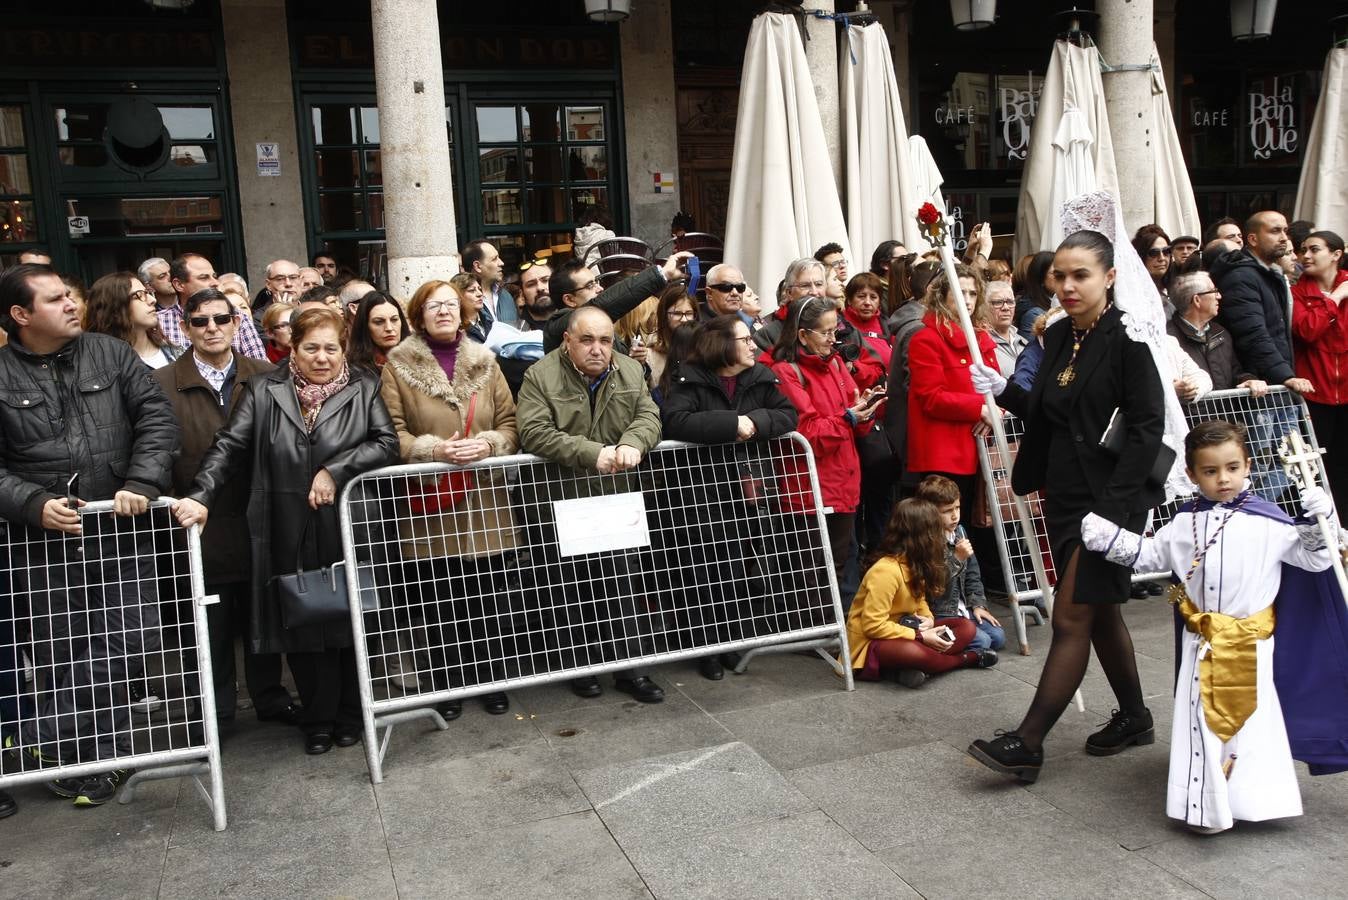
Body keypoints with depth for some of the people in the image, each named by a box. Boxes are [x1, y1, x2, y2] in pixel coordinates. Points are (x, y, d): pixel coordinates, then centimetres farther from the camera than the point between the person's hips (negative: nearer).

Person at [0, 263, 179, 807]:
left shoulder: (111, 354, 6)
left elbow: (157, 418, -1)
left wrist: (141, 484, -15)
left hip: (121, 534, 1)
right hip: (44, 543, -1)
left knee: (132, 640, -2)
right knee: (61, 660, 6)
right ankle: (101, 759, 24)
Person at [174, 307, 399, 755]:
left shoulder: (364, 389, 4)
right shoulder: (264, 391, 4)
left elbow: (387, 443, -5)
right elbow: (229, 447, -2)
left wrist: (336, 470, -16)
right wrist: (200, 496, -16)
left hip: (347, 532, 0)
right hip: (290, 537, 0)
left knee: (349, 622, 9)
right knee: (301, 624, 6)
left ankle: (348, 715, 27)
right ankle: (317, 719, 23)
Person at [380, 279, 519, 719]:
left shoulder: (484, 362, 10)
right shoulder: (398, 365, 0)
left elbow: (510, 422, 8)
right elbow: (392, 434, -5)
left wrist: (488, 443, -12)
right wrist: (436, 449, -20)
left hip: (484, 502, 3)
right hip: (430, 505, -2)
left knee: (490, 598, 7)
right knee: (438, 604, 4)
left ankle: (491, 679, 24)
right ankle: (445, 686, 20)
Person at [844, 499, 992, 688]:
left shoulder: (916, 563, 3)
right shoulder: (886, 571, -26)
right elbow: (873, 626, -26)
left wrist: (928, 619, -5)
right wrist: (920, 637, -24)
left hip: (904, 629, 10)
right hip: (871, 642, -10)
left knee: (967, 627, -1)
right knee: (913, 652, -41)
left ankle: (910, 668, -18)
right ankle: (966, 659, -12)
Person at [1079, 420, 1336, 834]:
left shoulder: (1269, 521, -8)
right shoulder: (1185, 522, 3)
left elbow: (1314, 559, -3)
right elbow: (1150, 554, 13)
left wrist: (1318, 521, -18)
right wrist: (1108, 537, 6)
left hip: (1250, 644, -3)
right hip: (1201, 642, 3)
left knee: (1251, 720, 4)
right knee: (1201, 720, 8)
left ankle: (1250, 798, 20)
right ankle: (1207, 803, 20)